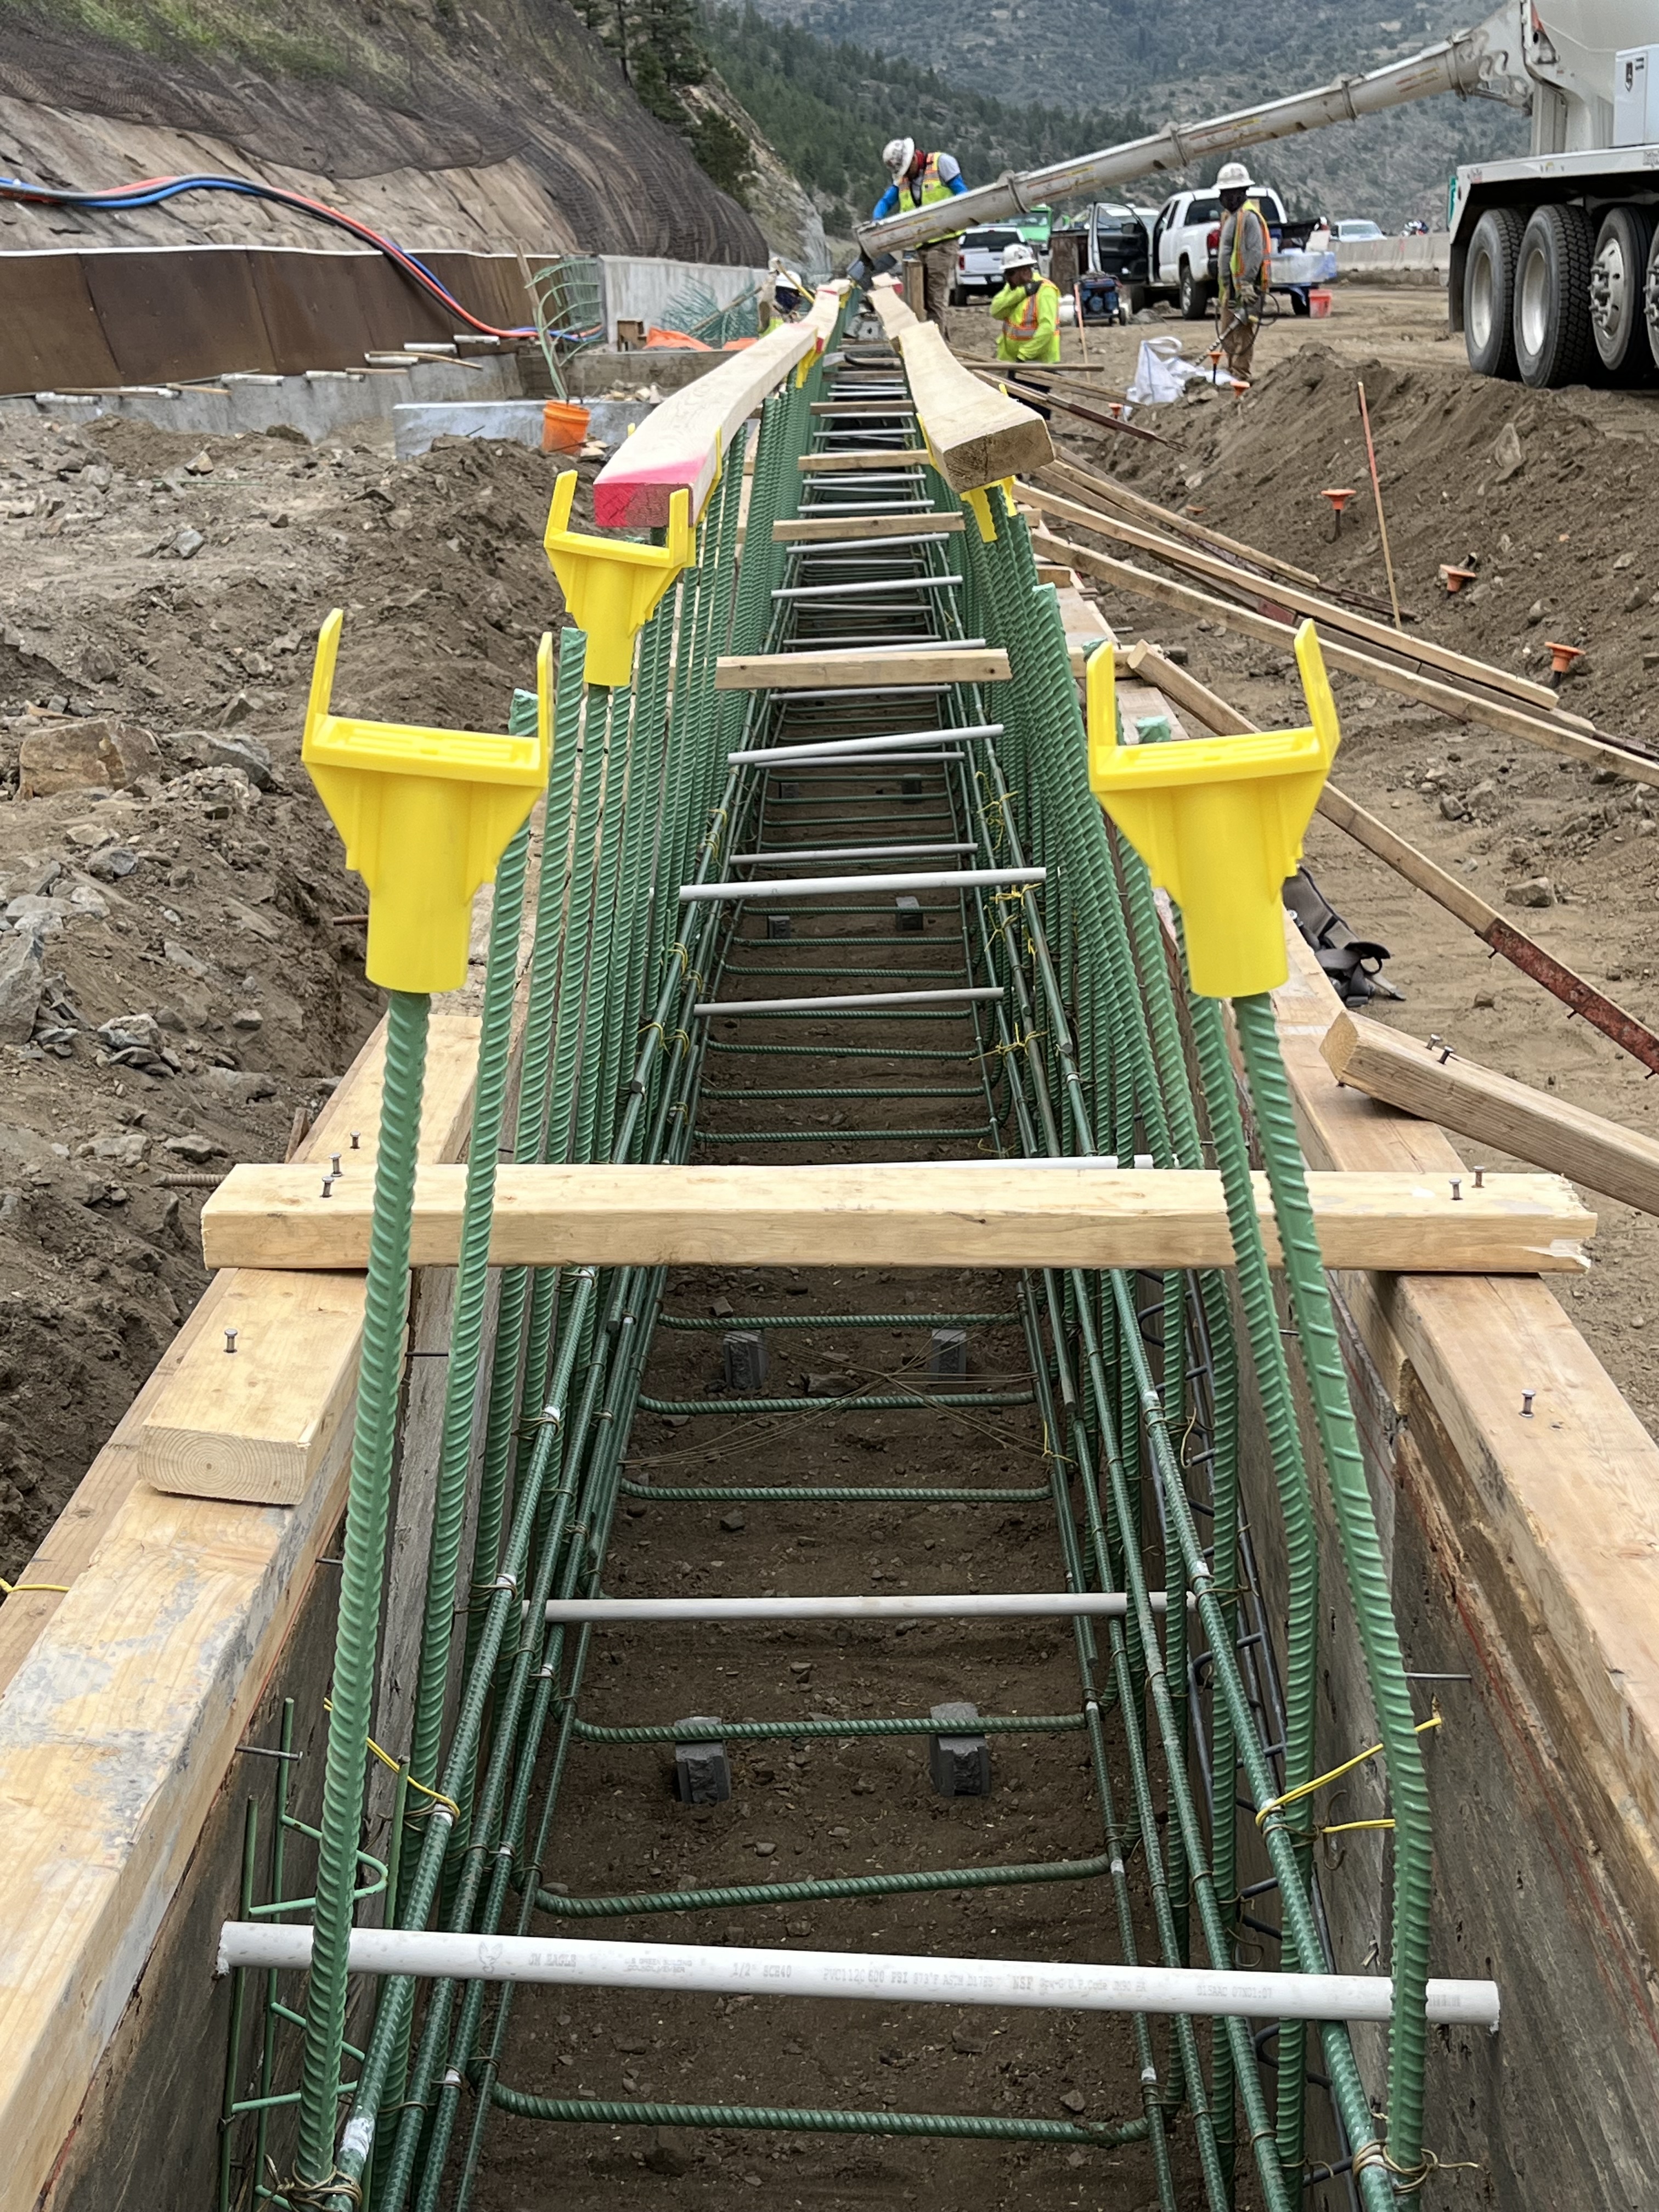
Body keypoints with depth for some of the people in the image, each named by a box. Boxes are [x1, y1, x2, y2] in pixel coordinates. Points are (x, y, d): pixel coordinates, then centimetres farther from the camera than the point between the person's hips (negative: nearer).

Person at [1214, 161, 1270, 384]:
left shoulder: (1249, 217, -12)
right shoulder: (1229, 216, 20)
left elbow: (1256, 252, -20)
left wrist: (1247, 284, -25)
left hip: (1244, 289, -10)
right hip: (1229, 288, 10)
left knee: (1242, 338, -10)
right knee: (1228, 338, 13)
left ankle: (1241, 378, -9)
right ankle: (1232, 375, 20)